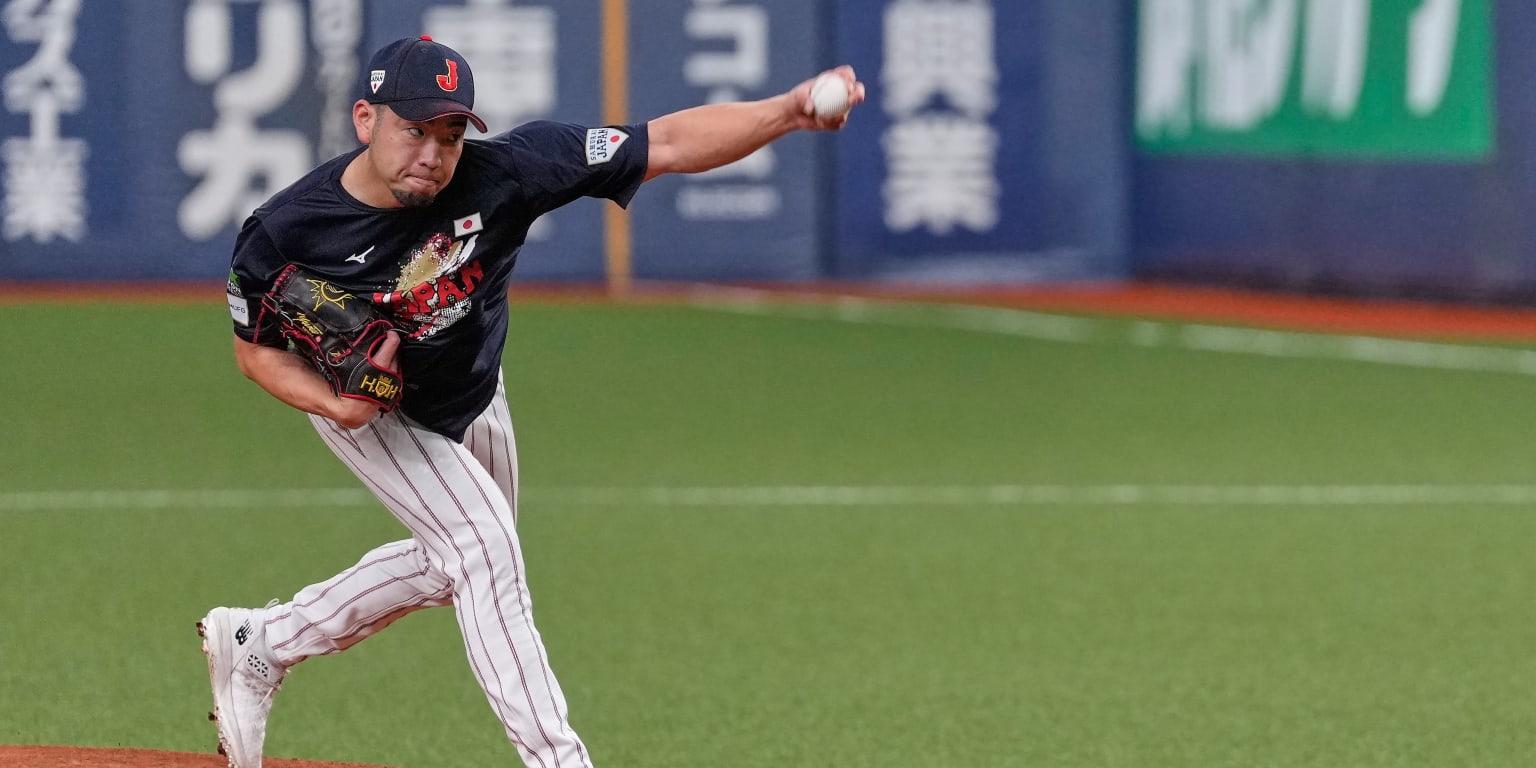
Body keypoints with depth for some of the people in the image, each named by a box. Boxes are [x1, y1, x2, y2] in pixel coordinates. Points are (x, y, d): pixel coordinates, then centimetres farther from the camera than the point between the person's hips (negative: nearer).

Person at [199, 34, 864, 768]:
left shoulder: (501, 173, -35)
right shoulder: (282, 234, -34)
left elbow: (667, 144, -39)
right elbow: (256, 347, -15)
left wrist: (787, 110, -53)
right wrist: (334, 404, -34)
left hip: (472, 397, 4)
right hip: (367, 407, -4)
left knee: (450, 564, 22)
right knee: (485, 550, -19)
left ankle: (259, 644, 38)